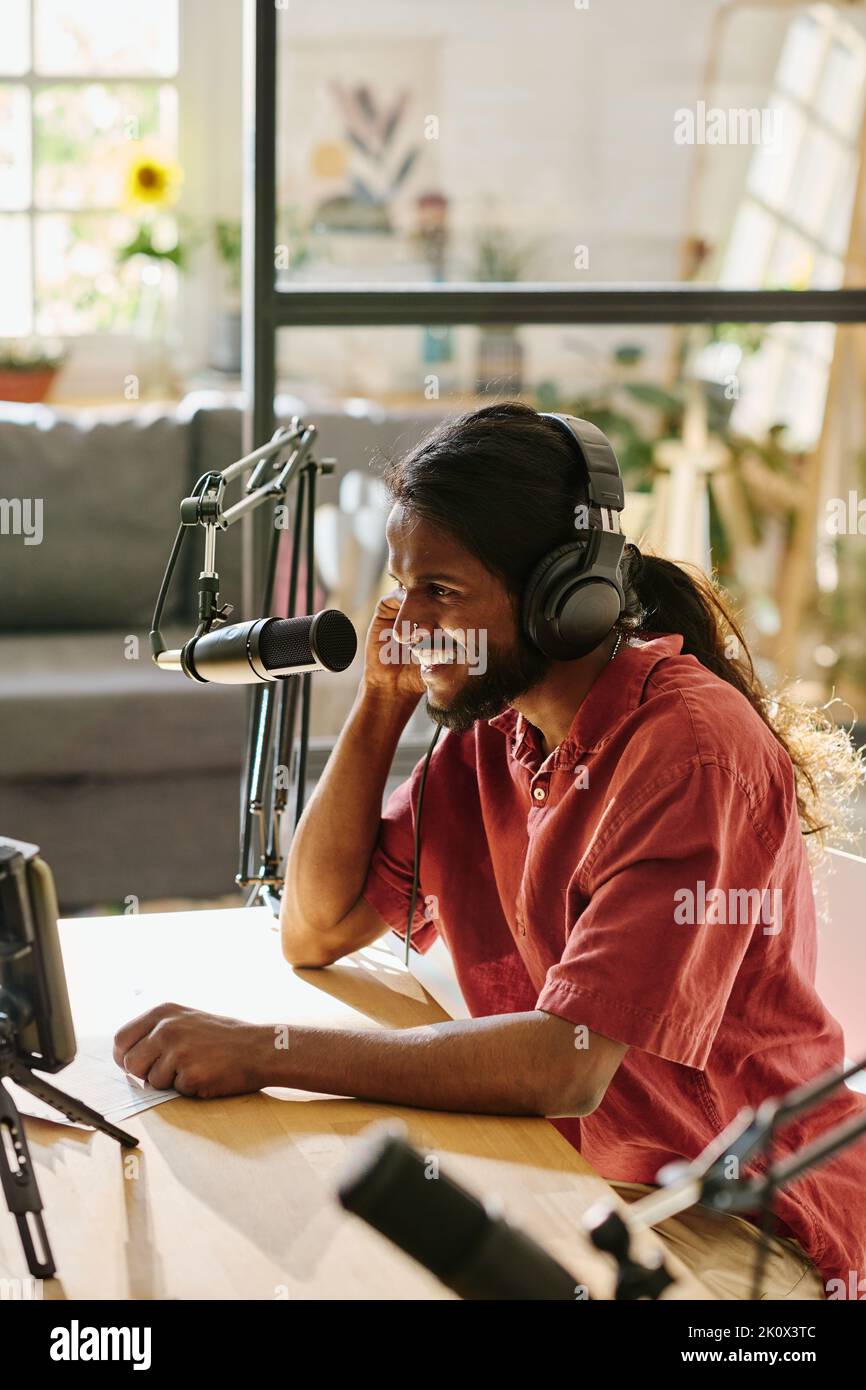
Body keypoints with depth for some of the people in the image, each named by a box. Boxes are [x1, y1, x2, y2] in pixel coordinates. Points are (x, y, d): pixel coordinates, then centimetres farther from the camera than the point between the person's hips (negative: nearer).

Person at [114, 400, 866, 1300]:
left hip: (738, 1226, -7)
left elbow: (565, 1066, -31)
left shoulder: (689, 751, -24)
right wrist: (382, 699, -4)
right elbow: (315, 933, 6)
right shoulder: (492, 730, 1)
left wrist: (261, 1052, -30)